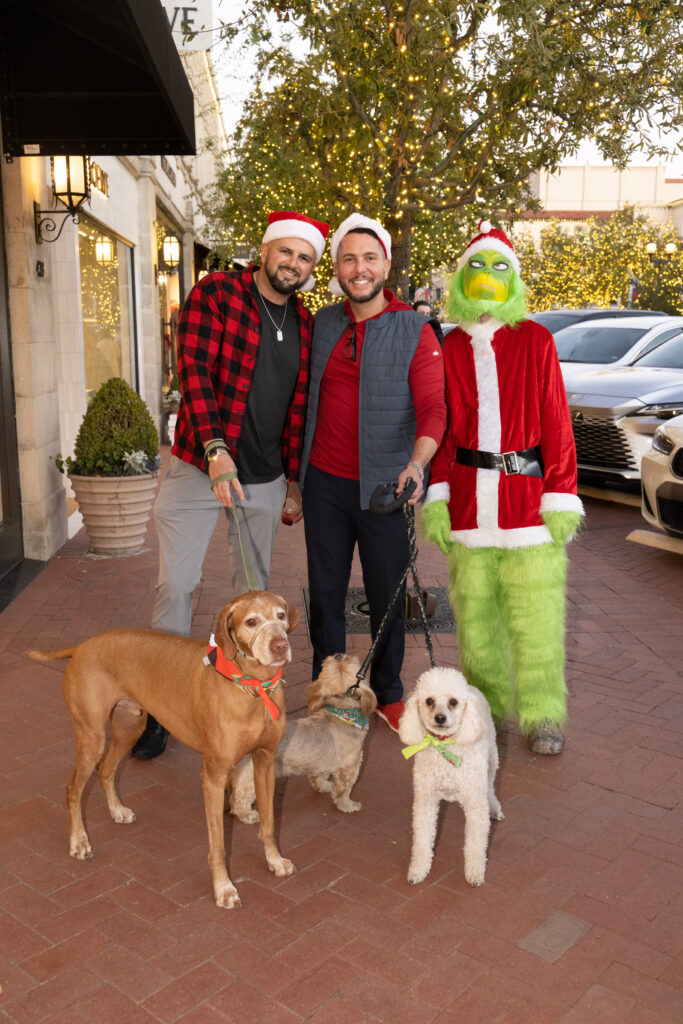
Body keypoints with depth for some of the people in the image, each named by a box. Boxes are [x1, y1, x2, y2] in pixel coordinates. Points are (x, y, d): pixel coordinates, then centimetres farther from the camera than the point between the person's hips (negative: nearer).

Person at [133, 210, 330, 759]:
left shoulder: (305, 324, 10)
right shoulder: (215, 293, -5)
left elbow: (299, 406, 13)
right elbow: (194, 370, -14)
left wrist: (293, 479, 13)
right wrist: (216, 451, -25)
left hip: (265, 478, 4)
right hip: (199, 465, -4)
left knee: (254, 589, 12)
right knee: (175, 585, -2)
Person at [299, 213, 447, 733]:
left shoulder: (415, 331, -3)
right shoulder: (322, 324, 8)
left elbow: (432, 408, -11)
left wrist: (417, 463, -30)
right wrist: (295, 472, 12)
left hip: (384, 487, -2)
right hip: (324, 482, 3)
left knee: (388, 596, 7)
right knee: (326, 593, 9)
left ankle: (389, 694, 26)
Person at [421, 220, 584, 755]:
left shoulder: (535, 340, 3)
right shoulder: (449, 347, 10)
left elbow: (556, 423, 0)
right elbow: (440, 428, 10)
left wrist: (561, 499, -6)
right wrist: (435, 497, 1)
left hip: (527, 495, -2)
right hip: (468, 499, 2)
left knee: (535, 612, -1)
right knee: (475, 611, 8)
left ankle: (542, 717, 13)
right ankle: (487, 707, 25)